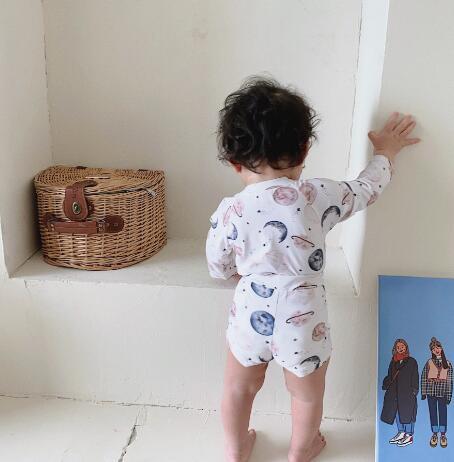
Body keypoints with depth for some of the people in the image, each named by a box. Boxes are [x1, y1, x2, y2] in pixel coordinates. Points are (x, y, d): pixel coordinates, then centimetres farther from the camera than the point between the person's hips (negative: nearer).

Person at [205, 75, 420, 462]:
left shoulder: (229, 211, -11)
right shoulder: (320, 196, -14)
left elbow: (218, 267, 3)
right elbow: (368, 188, 5)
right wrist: (386, 152, 24)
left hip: (251, 317, 1)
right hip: (304, 322, 0)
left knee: (239, 388, 27)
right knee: (307, 395, 27)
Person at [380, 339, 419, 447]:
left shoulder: (411, 361, -1)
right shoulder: (393, 362, 14)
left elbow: (415, 377, -4)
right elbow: (390, 376, 14)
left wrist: (414, 390, -12)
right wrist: (386, 385, 0)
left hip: (407, 392, -5)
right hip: (395, 392, 6)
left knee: (407, 412, -3)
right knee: (397, 412, 9)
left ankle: (409, 436, 5)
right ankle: (401, 433, 21)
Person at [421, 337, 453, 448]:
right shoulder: (429, 362, 3)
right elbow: (423, 377, 1)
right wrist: (423, 392, -4)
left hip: (442, 391, 0)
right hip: (431, 391, 0)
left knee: (443, 412, 2)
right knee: (433, 412, 6)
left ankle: (443, 435, 15)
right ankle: (434, 434, 16)